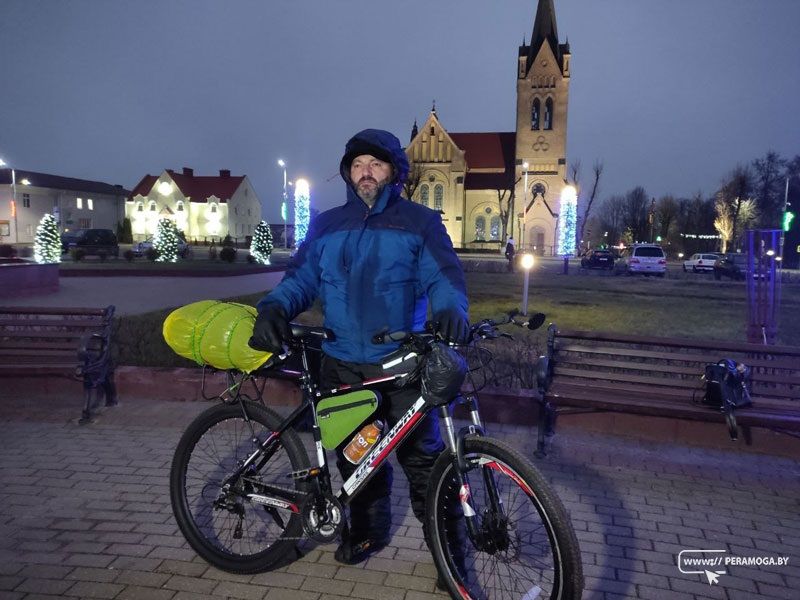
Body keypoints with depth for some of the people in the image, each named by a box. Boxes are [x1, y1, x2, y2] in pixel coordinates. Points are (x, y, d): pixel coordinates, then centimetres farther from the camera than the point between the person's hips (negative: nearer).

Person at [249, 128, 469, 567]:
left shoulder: (420, 222, 1)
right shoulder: (326, 226, 11)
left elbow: (443, 275, -9)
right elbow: (301, 278, 5)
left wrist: (451, 309, -32)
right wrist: (274, 308, -16)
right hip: (343, 364, 4)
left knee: (422, 455, 0)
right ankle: (368, 530, 34)